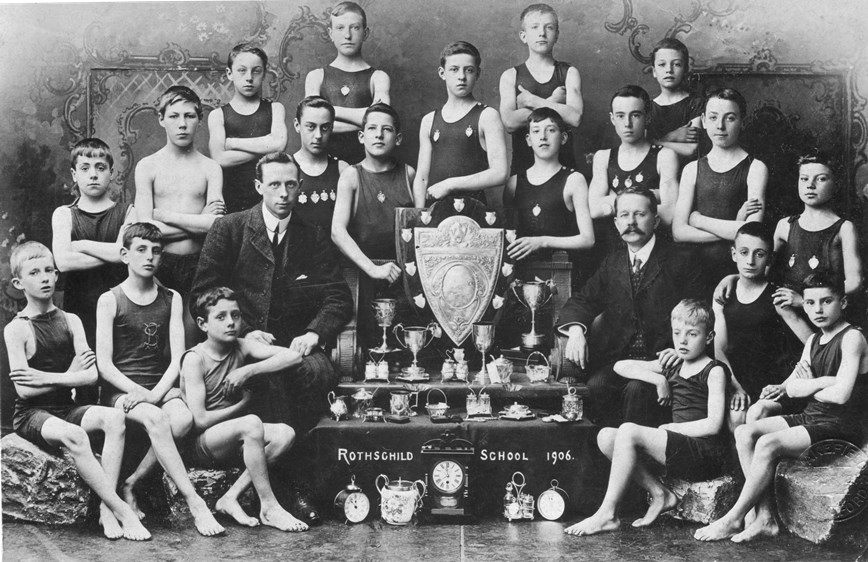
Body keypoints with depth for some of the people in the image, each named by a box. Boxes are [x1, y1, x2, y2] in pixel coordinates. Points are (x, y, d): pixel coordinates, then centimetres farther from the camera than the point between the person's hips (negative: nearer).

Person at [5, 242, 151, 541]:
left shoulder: (71, 321, 8)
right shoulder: (16, 329, -5)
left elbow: (91, 375, -3)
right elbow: (25, 390, -13)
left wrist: (47, 377, -12)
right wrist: (70, 375, -6)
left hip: (66, 409, 5)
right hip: (32, 415, -5)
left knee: (113, 417, -25)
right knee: (73, 436, -36)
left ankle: (106, 509, -28)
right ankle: (124, 512, -31)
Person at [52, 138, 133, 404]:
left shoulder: (126, 213, 8)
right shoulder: (64, 215, 9)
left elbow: (124, 251, -10)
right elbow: (63, 261, -8)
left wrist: (82, 245, -3)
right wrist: (111, 255, -6)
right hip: (79, 309, 1)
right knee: (84, 389, 1)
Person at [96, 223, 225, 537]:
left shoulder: (171, 299, 12)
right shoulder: (110, 301, 3)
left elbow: (177, 357, 3)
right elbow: (104, 365, -4)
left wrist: (156, 393, -14)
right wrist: (138, 392, -18)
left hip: (161, 386, 3)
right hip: (121, 390, -3)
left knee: (182, 418, -31)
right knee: (156, 419, -34)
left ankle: (131, 484, -15)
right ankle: (195, 504, -35)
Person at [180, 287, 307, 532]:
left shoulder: (241, 348, 3)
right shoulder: (195, 358, -12)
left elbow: (293, 357, -9)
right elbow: (200, 420, -17)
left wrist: (248, 371, -15)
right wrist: (241, 405, -5)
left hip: (232, 443, 6)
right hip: (200, 446, -6)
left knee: (285, 433, -19)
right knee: (252, 423, -32)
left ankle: (230, 498, -19)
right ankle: (269, 507, -25)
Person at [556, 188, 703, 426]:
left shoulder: (680, 262, 1)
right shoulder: (612, 262, 16)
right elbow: (584, 299, 11)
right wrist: (576, 330, -12)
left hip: (660, 359, -3)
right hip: (617, 358, 4)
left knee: (637, 389, -32)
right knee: (595, 385, -26)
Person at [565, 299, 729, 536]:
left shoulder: (714, 370, -3)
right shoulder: (672, 367, 17)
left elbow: (713, 425, -13)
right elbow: (621, 366, 15)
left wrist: (670, 428, -7)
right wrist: (659, 380, 3)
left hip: (707, 453, -8)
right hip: (679, 449, 8)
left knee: (628, 431, -25)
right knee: (606, 436, -5)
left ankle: (607, 514, -21)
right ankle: (659, 494, -8)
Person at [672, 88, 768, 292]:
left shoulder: (755, 168, 0)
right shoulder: (692, 169, 9)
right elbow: (678, 232, -1)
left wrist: (699, 220, -2)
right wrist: (734, 228, -8)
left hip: (739, 270, -2)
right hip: (697, 269, 3)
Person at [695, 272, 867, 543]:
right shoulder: (813, 340, 16)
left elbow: (841, 395, -21)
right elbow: (789, 386, 8)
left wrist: (808, 388, -1)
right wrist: (823, 382, -11)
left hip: (839, 425, -9)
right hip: (811, 417, 9)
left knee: (768, 444, -26)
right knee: (745, 432, -9)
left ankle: (733, 520, -15)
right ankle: (764, 517, -15)